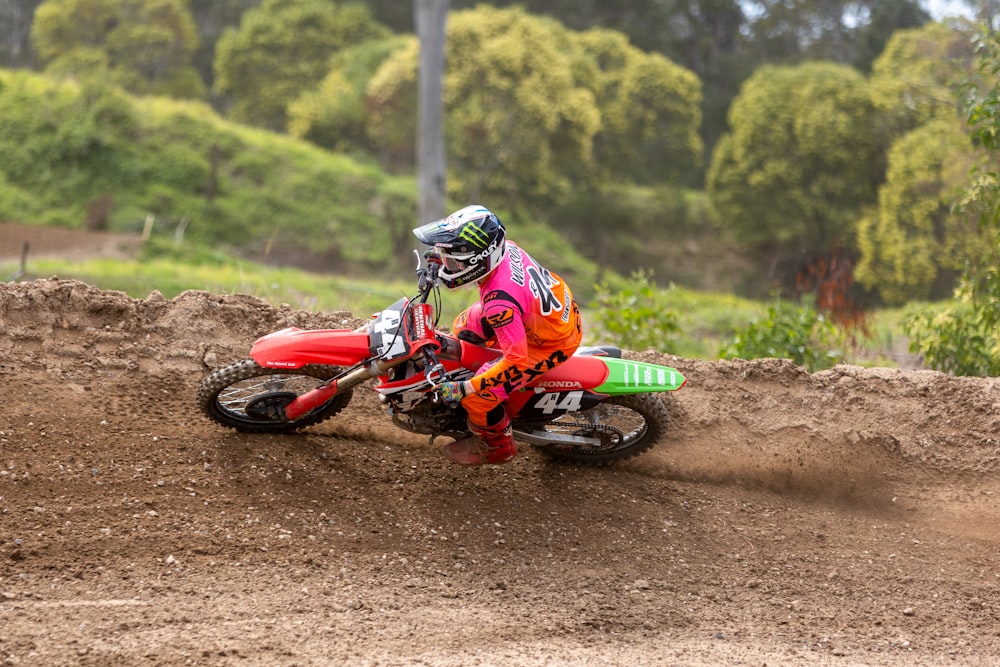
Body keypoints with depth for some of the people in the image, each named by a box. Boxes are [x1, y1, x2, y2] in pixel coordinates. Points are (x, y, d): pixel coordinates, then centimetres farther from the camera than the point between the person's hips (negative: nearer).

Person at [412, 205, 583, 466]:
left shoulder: (499, 301, -39)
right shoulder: (506, 247, -16)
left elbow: (517, 361, -35)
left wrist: (465, 388, -31)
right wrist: (446, 258, 4)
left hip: (552, 345, -9)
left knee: (477, 395, -6)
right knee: (465, 327, 18)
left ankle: (498, 447, 21)